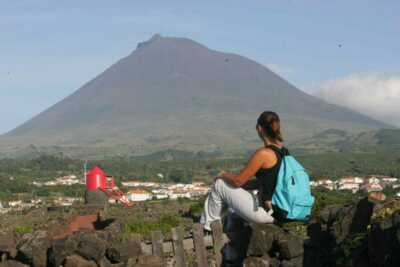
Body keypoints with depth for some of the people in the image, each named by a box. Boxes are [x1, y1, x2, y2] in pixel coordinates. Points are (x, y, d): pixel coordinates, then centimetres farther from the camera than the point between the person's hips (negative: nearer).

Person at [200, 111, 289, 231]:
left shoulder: (263, 153, -19)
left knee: (219, 185, 6)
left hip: (265, 213, -8)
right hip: (280, 212, 8)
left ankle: (207, 227, 21)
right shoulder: (284, 152, 6)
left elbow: (238, 180, -11)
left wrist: (224, 175, 10)